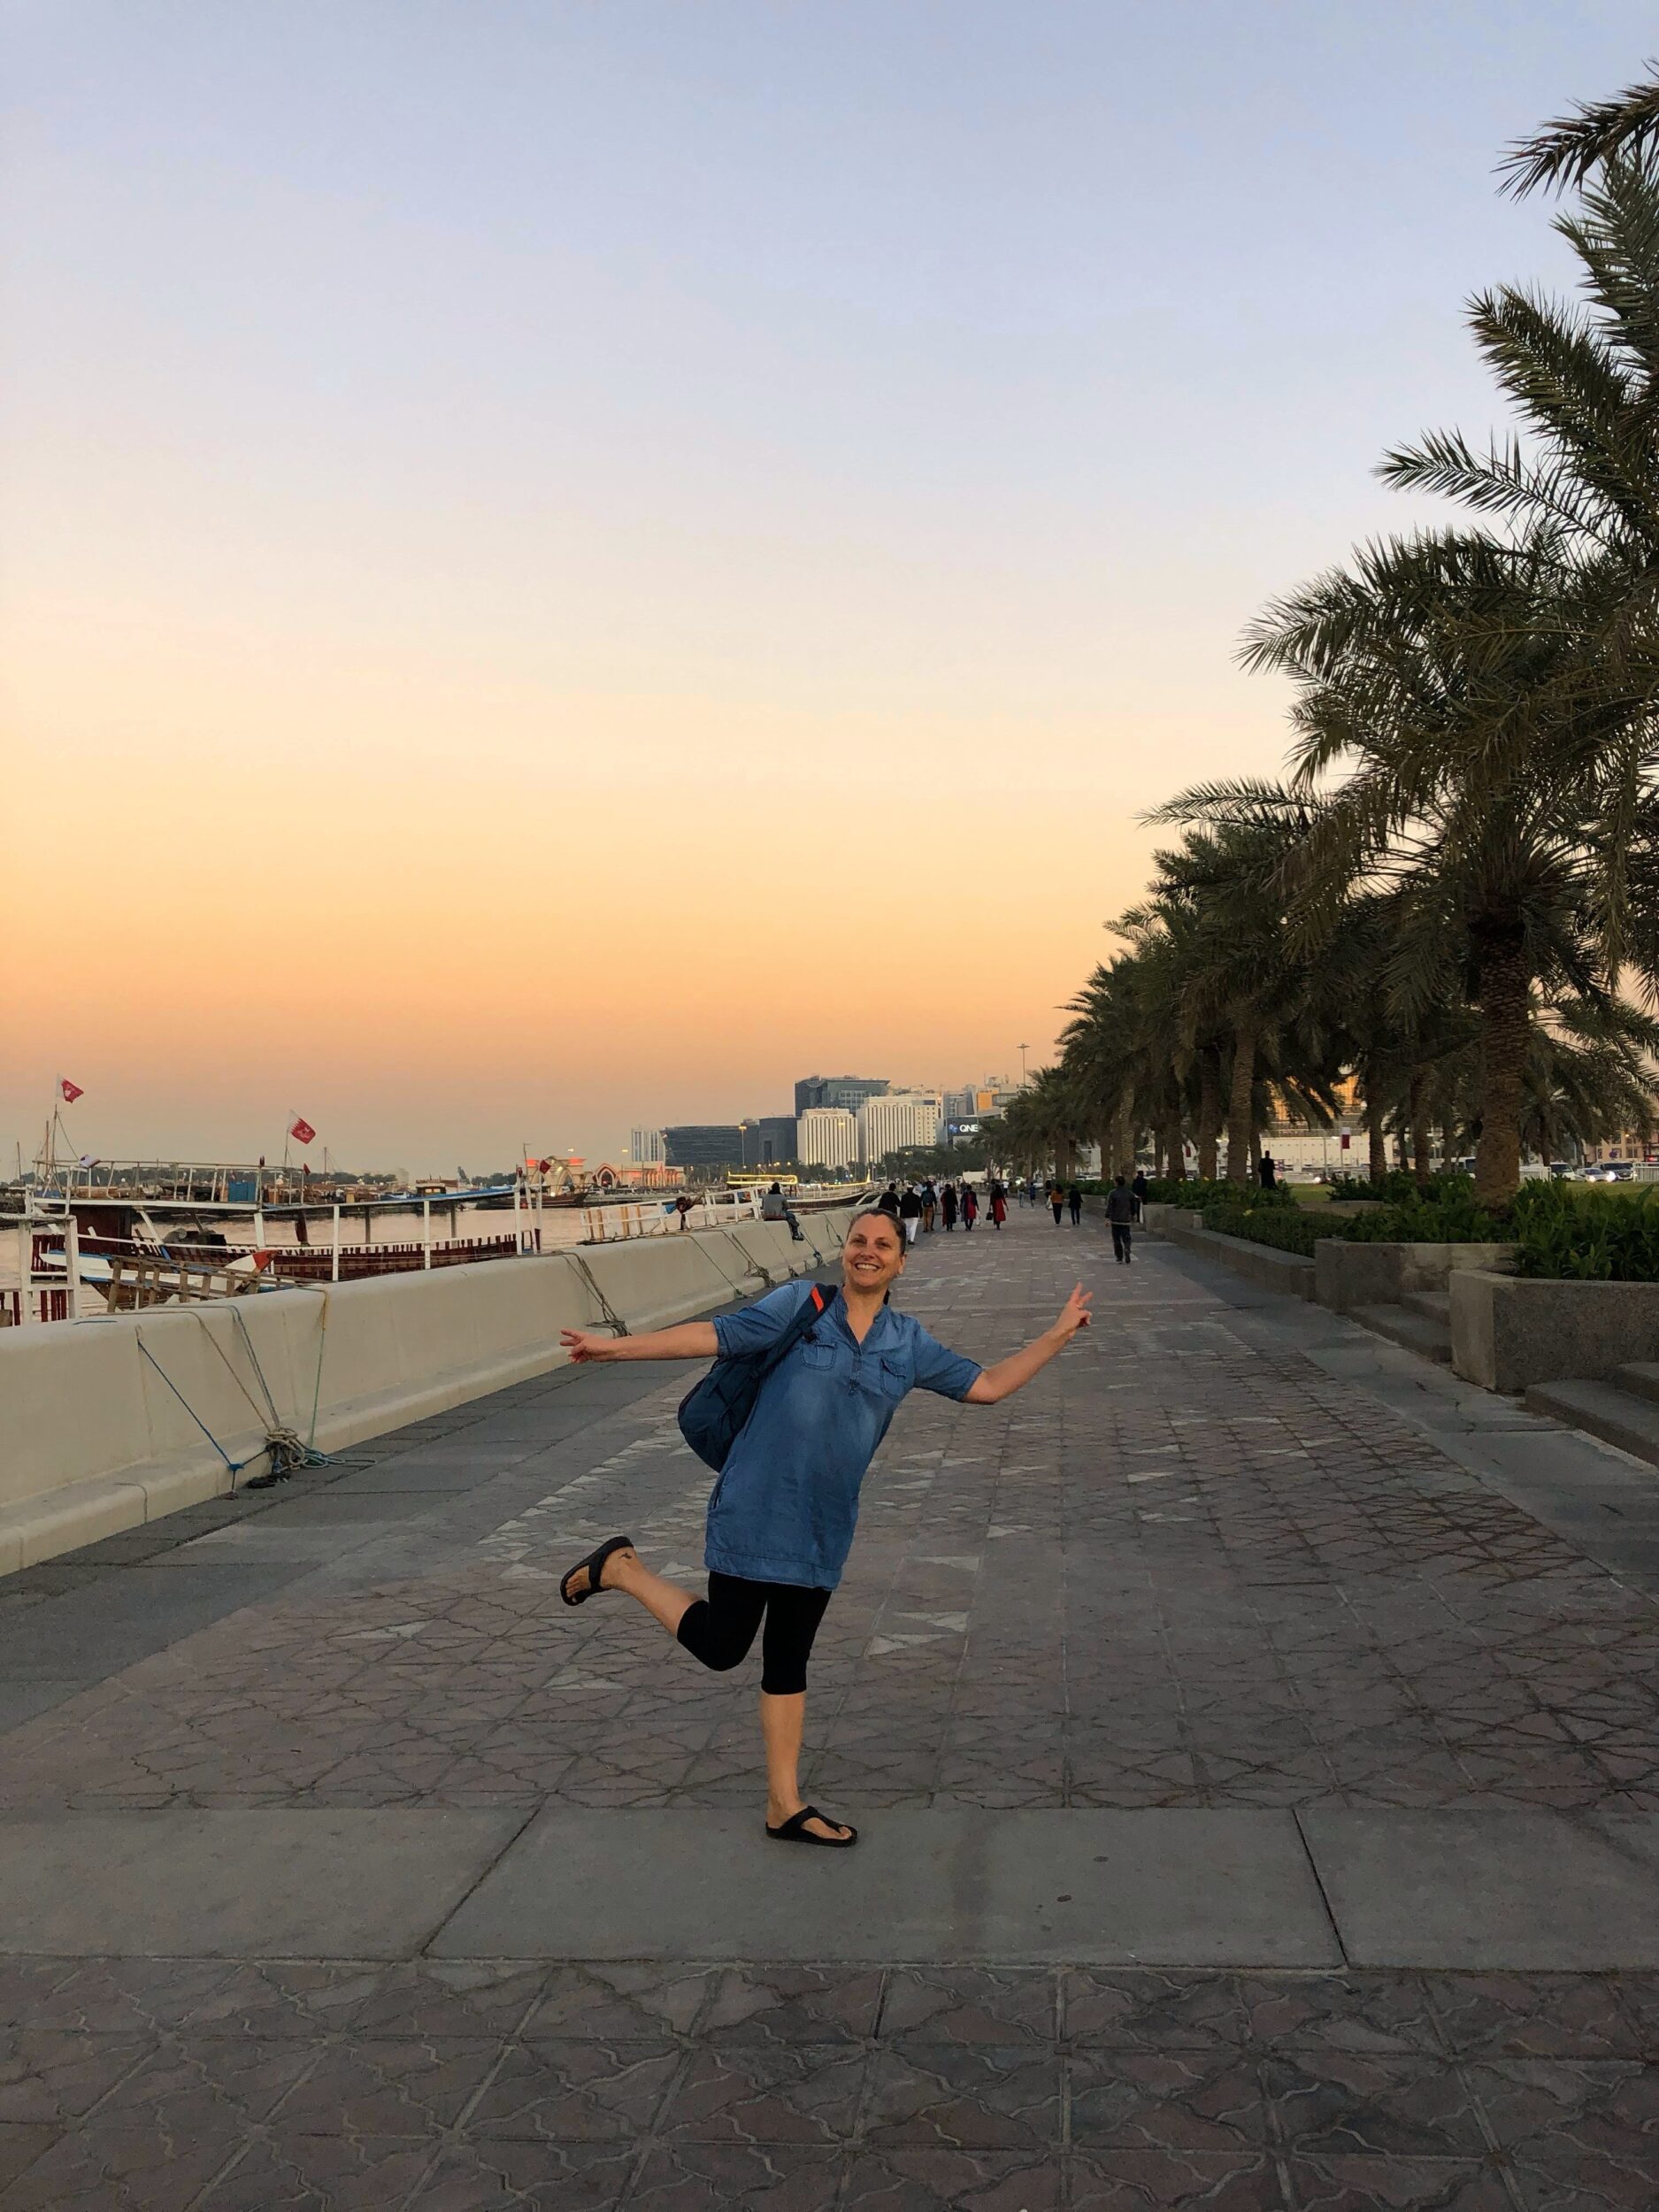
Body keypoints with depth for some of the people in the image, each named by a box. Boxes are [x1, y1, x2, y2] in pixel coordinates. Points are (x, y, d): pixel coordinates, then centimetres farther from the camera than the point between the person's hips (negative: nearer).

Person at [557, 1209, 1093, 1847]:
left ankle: (785, 1805, 24)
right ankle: (621, 1568, 22)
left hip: (823, 1531, 5)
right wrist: (614, 1346, -14)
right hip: (755, 1513, -5)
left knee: (788, 1662, 14)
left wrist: (1059, 1334, 5)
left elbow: (986, 1385, 10)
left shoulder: (909, 1344, 7)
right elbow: (716, 1336, -9)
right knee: (721, 1646, 0)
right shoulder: (799, 1306, -6)